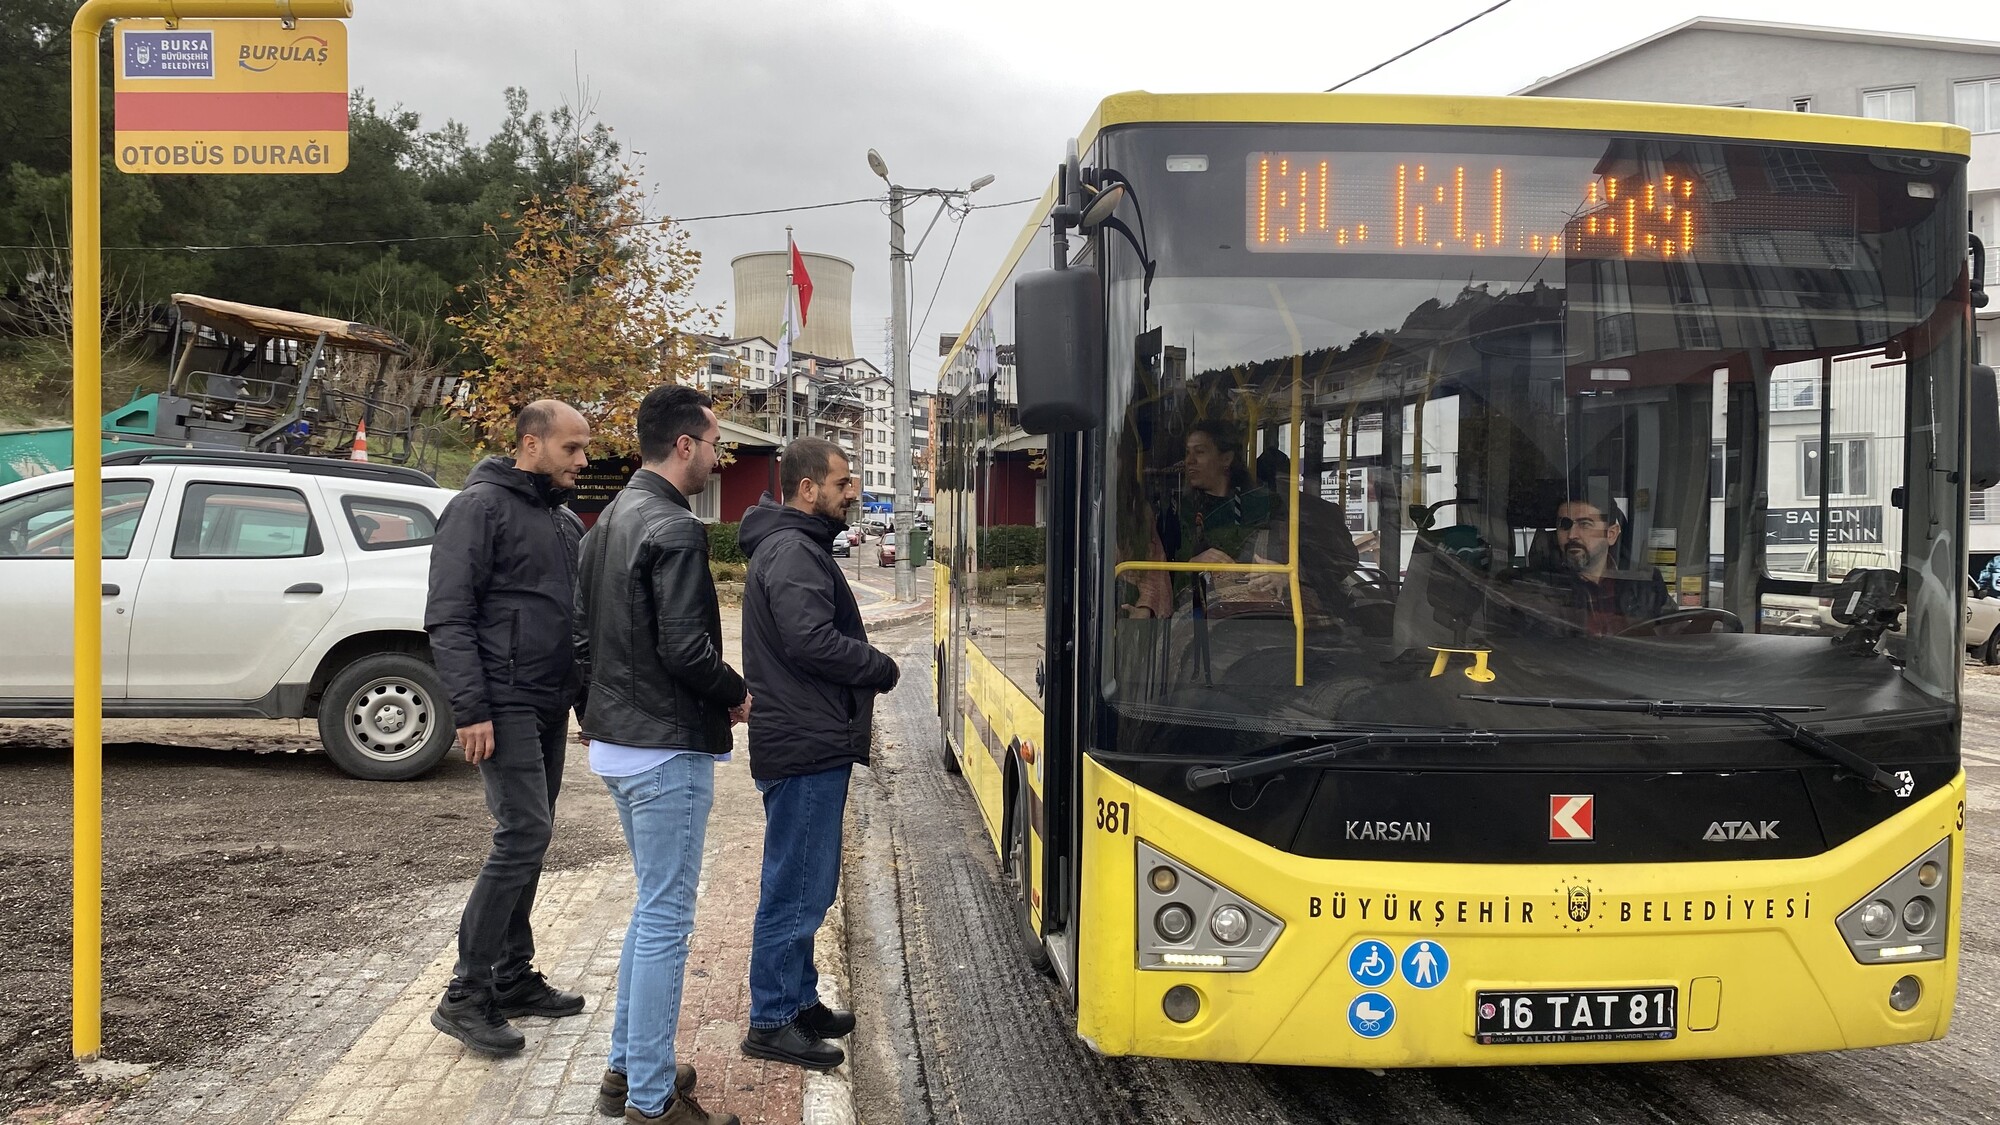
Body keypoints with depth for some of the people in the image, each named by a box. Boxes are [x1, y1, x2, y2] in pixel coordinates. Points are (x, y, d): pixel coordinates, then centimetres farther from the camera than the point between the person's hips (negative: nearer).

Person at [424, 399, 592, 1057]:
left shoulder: (566, 523, 17)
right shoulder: (481, 507, -9)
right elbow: (448, 617, -15)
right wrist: (471, 709, -20)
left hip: (549, 705, 9)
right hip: (505, 703, -9)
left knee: (528, 838, 12)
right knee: (524, 835, -14)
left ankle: (513, 978, 22)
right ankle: (466, 996, -7)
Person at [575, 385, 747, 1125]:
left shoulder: (611, 521, 12)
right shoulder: (674, 529, -18)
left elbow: (587, 634, 16)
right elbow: (685, 647, -23)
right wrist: (736, 693, -7)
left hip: (617, 742, 10)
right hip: (668, 749, -10)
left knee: (652, 910, 20)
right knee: (665, 922, -2)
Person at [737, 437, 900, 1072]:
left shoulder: (796, 548, 17)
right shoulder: (793, 554, -17)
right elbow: (812, 643, -26)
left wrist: (861, 679, 8)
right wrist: (883, 669, -12)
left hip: (810, 741, 11)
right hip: (806, 749, -11)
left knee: (802, 883, 18)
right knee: (797, 888, -3)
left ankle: (797, 1001, 29)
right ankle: (771, 1023, 6)